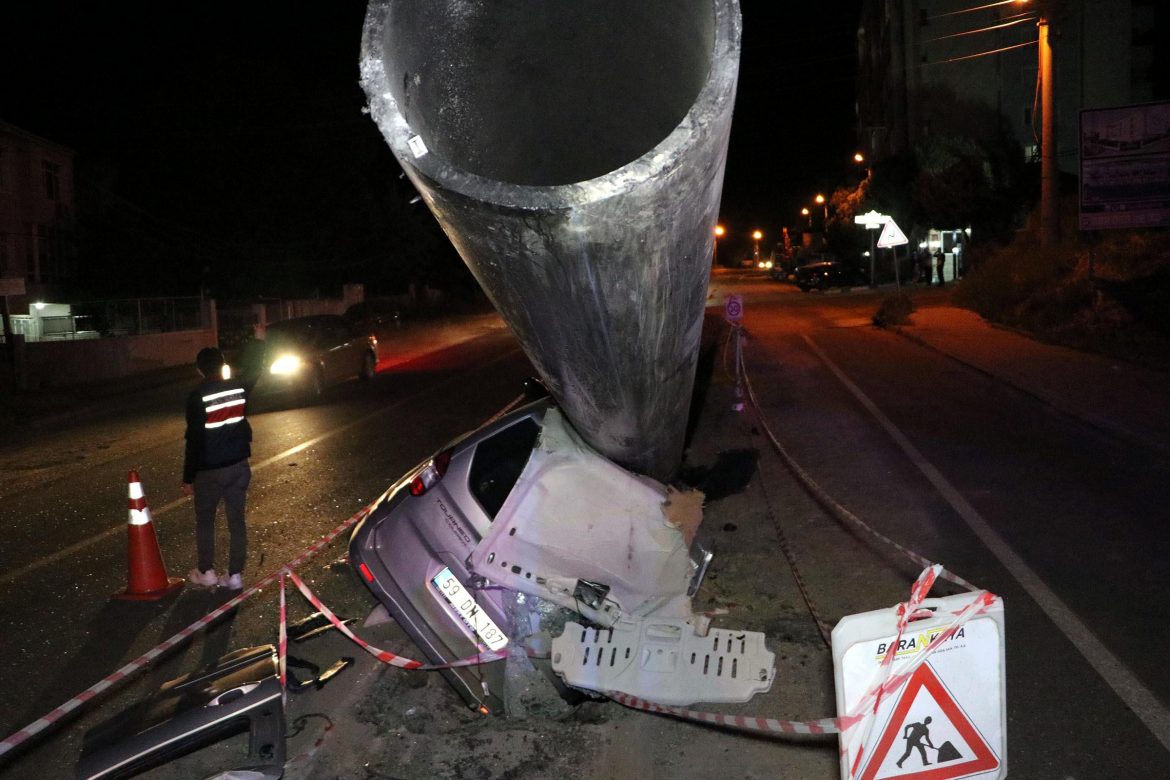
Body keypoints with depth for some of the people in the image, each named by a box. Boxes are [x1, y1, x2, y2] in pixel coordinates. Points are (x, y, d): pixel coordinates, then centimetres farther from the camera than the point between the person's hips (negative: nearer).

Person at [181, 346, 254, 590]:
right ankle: (235, 575, 12)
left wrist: (188, 477, -8)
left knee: (205, 522, 14)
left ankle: (206, 572, 24)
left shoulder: (198, 397, -16)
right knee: (237, 521, 8)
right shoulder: (239, 387, -3)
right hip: (239, 465, 4)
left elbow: (194, 440, -16)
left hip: (209, 470, -4)